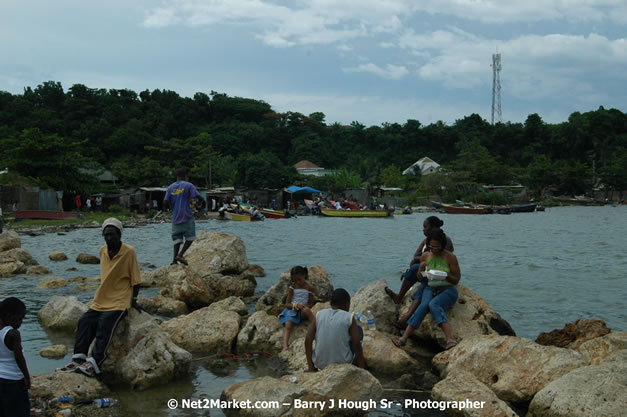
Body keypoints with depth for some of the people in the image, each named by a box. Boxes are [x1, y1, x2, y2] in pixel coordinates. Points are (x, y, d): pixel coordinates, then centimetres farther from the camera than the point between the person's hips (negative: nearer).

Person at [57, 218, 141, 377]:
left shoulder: (129, 252, -8)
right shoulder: (103, 251, 10)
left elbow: (135, 279, -6)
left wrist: (133, 299, -9)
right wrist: (100, 296, 16)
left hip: (120, 301, -6)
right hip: (101, 301, 6)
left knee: (105, 324, -26)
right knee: (85, 321, -14)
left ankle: (94, 364, -32)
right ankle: (79, 359, -18)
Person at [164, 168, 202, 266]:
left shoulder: (170, 187, 10)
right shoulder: (188, 185, -3)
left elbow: (165, 203, 4)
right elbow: (199, 197, -11)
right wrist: (199, 200, 12)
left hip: (175, 218, 5)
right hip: (187, 217, -5)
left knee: (177, 239, 8)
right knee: (190, 238, 5)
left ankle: (175, 259, -4)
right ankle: (180, 255, -10)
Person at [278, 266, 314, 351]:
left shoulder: (309, 287, 2)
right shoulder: (292, 287, 2)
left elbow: (311, 304, 5)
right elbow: (287, 304, -1)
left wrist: (305, 306, -18)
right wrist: (296, 305, -20)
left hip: (302, 311, 0)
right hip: (291, 310, 0)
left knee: (306, 310, -38)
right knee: (288, 326, -27)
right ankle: (285, 346, -42)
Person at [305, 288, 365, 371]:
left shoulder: (319, 314, -1)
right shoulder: (349, 318, -9)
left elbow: (308, 340, -6)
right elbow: (357, 345, -12)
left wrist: (311, 367, 1)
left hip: (321, 364, 3)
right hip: (343, 363, -3)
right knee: (358, 329, 17)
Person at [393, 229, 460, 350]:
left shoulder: (450, 257, -3)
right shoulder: (425, 256, 8)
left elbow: (456, 280, 0)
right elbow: (420, 279, 15)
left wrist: (447, 276, -21)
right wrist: (421, 270, -7)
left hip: (448, 290, -3)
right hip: (430, 289, 3)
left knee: (433, 304, -35)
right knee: (424, 305, -30)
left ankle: (450, 339, -49)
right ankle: (404, 338, -41)